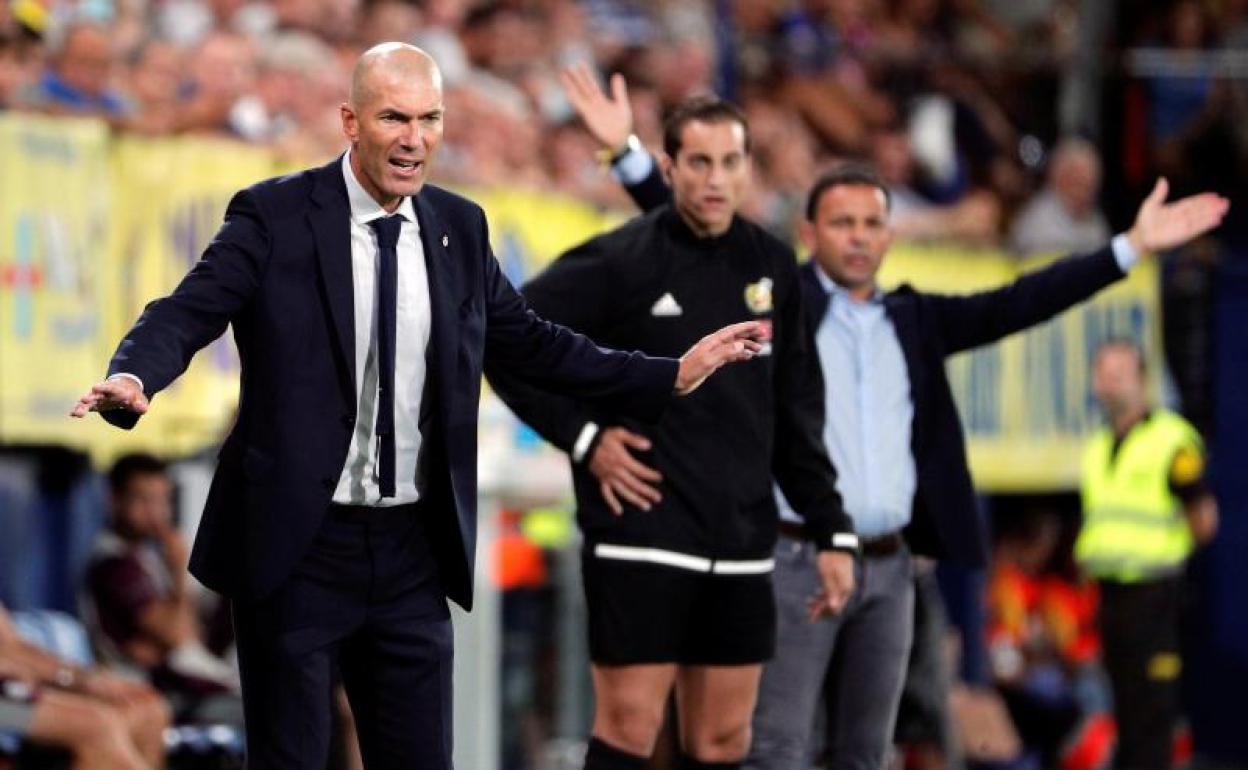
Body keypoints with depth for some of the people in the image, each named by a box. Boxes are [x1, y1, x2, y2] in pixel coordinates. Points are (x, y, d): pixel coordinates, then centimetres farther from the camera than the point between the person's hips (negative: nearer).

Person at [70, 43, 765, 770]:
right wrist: (132, 380, -34)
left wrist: (673, 376, 13)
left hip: (414, 551, 4)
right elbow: (187, 314, -13)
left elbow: (531, 344, 16)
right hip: (298, 547, -4)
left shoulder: (460, 227, 8)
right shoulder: (275, 216, -6)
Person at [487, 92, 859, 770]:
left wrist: (831, 532, 11)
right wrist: (582, 435, -8)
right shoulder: (619, 261, -7)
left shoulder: (772, 266, 9)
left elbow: (797, 415, 15)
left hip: (742, 547, 5)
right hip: (641, 539, -5)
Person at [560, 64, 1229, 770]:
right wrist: (628, 152, -16)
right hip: (796, 559, -5)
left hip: (887, 566, 5)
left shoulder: (915, 320, 14)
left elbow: (1018, 305, 11)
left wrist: (1132, 247, 7)